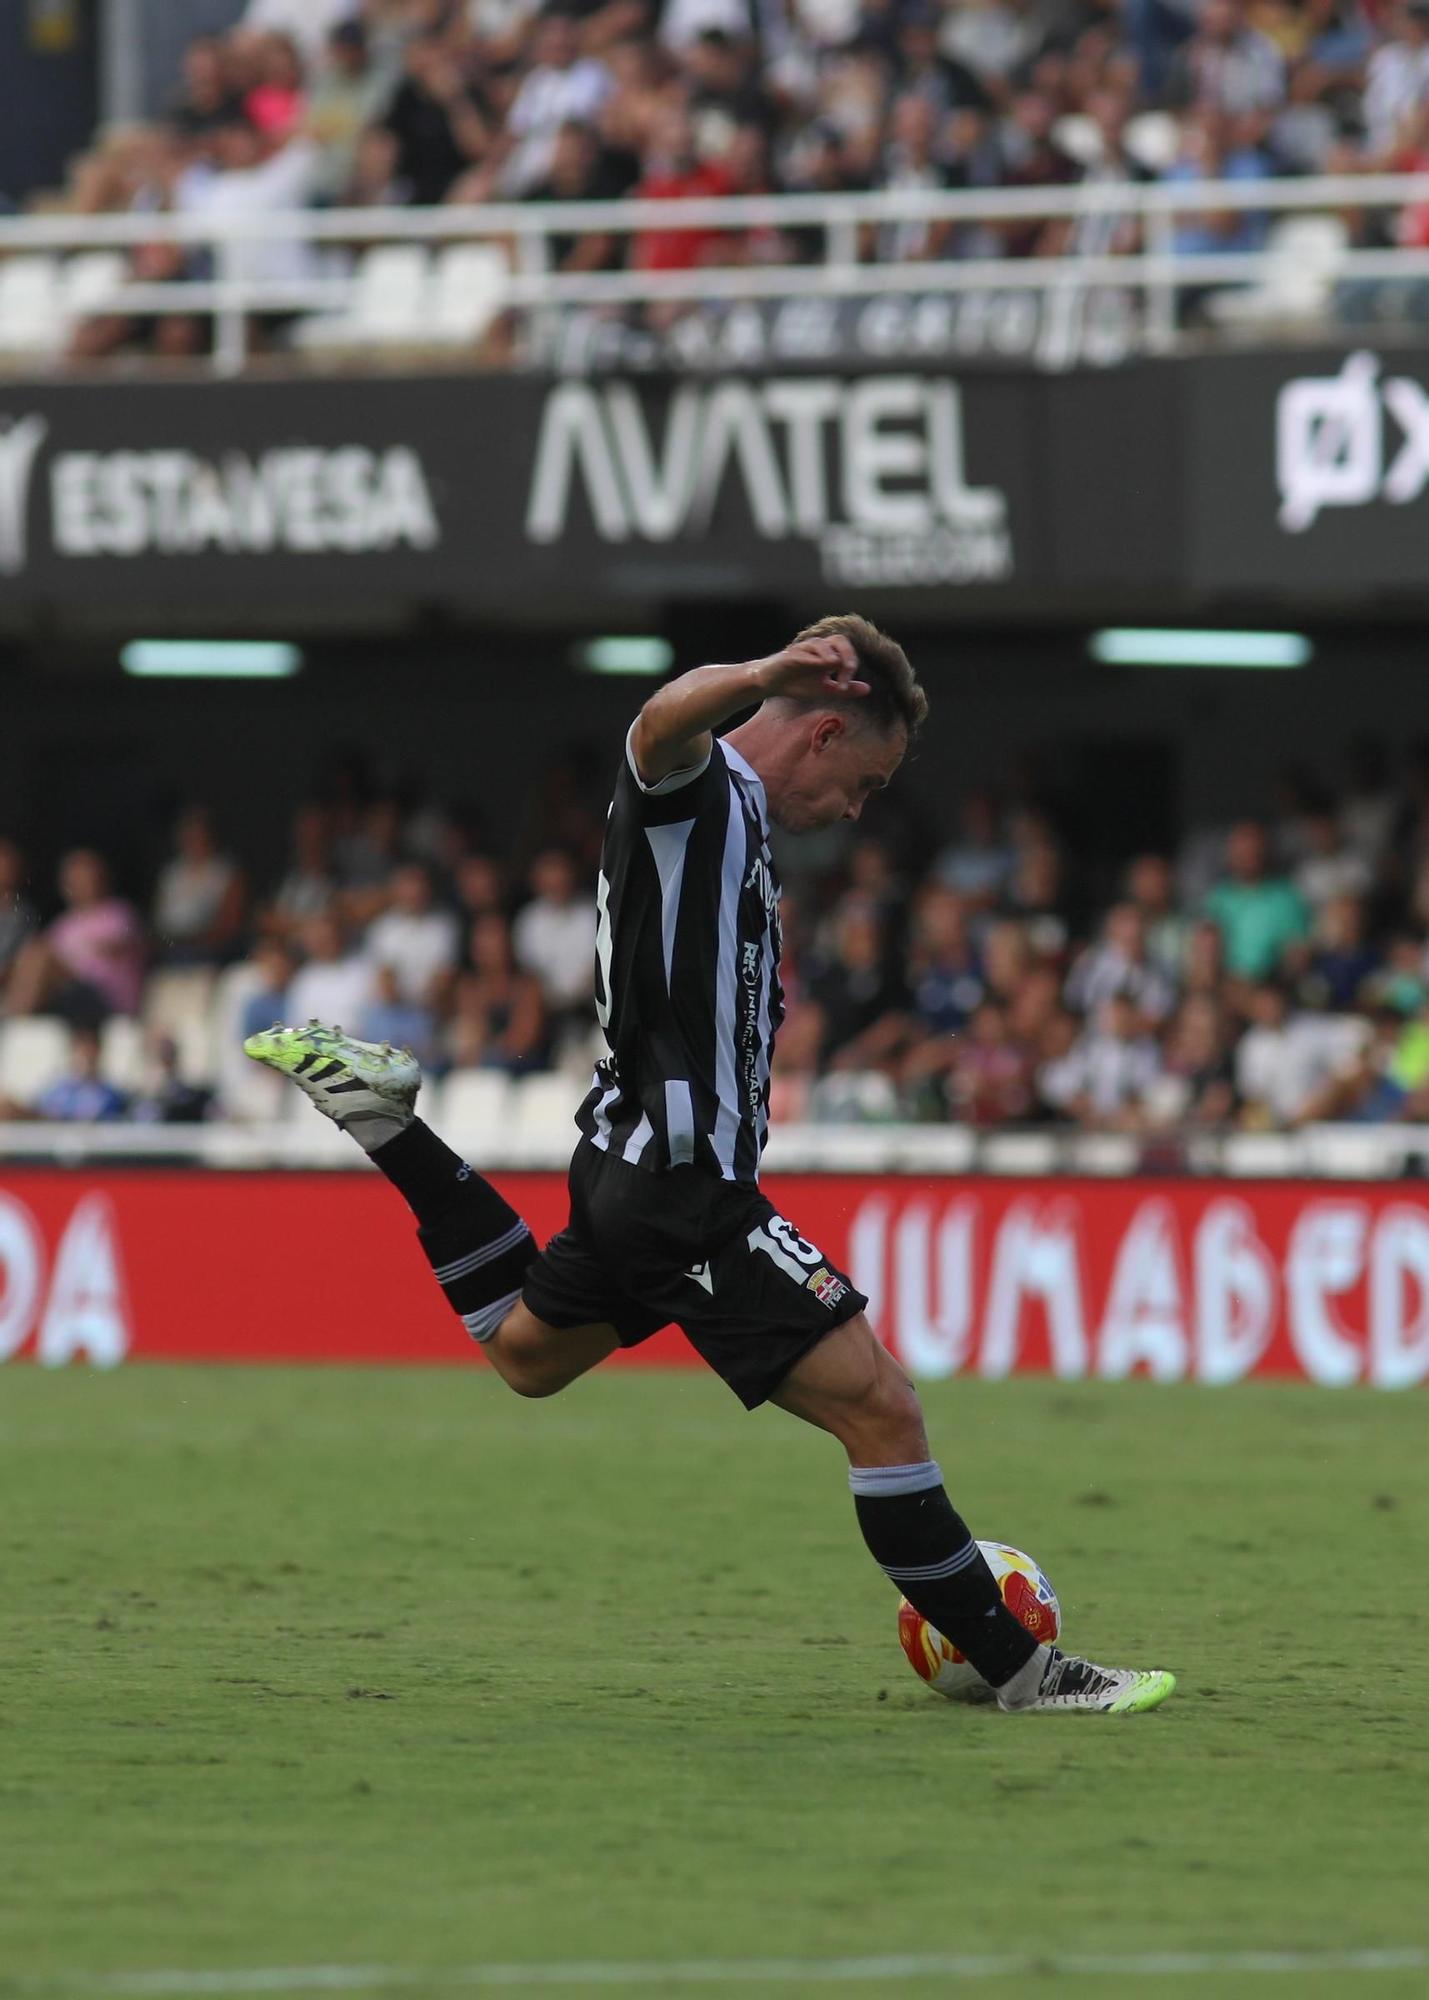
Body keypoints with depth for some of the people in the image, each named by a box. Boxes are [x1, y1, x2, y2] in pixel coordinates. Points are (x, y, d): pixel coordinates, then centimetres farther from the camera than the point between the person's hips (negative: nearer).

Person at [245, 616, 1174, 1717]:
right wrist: (761, 676, -60)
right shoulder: (699, 786, -15)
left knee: (526, 1354, 35)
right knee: (880, 1406, -13)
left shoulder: (738, 813, 15)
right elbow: (664, 723, -41)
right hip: (686, 1186, -11)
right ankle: (1017, 1667, -10)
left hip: (636, 1164, 11)